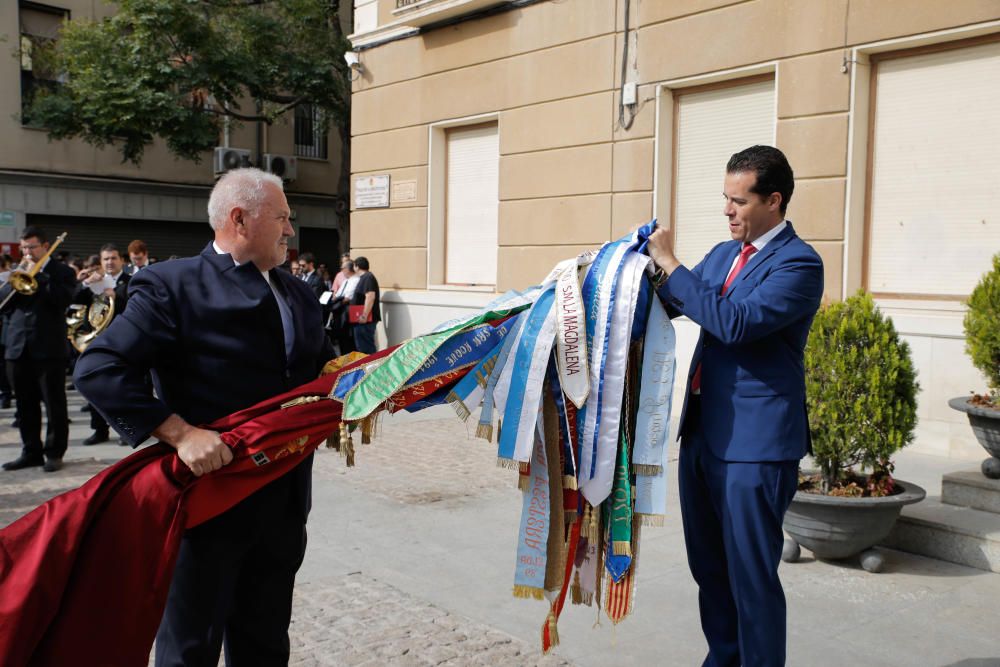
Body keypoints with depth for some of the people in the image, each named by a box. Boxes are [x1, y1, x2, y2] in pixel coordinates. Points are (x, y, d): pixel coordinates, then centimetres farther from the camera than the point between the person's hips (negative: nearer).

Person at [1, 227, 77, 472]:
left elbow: (62, 299, -16)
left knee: (54, 403, 0)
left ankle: (54, 453, 8)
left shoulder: (63, 272, 1)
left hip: (48, 348, -5)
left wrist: (37, 275, -11)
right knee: (26, 404, 11)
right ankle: (31, 451, 20)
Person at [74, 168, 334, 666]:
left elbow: (323, 368, 21)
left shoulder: (298, 295, 12)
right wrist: (181, 433, -27)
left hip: (283, 505, 7)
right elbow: (98, 369, -18)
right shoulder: (172, 285, -11)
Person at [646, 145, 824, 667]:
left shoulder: (799, 264, -12)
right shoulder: (723, 253, 12)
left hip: (754, 443, -8)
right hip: (702, 432, 8)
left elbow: (735, 322, -25)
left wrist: (671, 265, -21)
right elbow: (666, 305, 20)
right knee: (709, 566, 19)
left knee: (751, 574, 1)